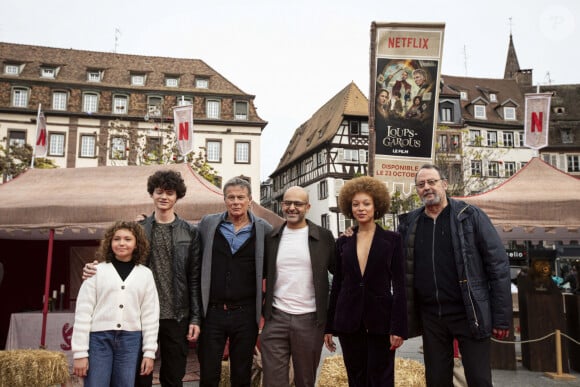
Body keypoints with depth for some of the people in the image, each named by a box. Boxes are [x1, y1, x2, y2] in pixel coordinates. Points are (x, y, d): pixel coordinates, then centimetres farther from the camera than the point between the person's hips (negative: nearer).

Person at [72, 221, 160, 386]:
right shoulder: (97, 271, 1)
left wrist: (149, 352, 2)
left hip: (130, 340, 2)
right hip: (99, 338, -1)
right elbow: (83, 312, 0)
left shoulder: (145, 274, 6)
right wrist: (80, 352, -4)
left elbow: (150, 314, 6)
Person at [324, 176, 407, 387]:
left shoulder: (392, 239, -1)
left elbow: (399, 285, -4)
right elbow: (337, 284, 9)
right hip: (349, 321, 3)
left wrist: (398, 327, -11)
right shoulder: (343, 242, 6)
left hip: (381, 320, -2)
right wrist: (329, 326, 7)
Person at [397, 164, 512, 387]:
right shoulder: (409, 224, 4)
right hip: (430, 316, 3)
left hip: (468, 313, -3)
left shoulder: (470, 216, -5)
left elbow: (498, 265, -6)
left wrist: (501, 317, -8)